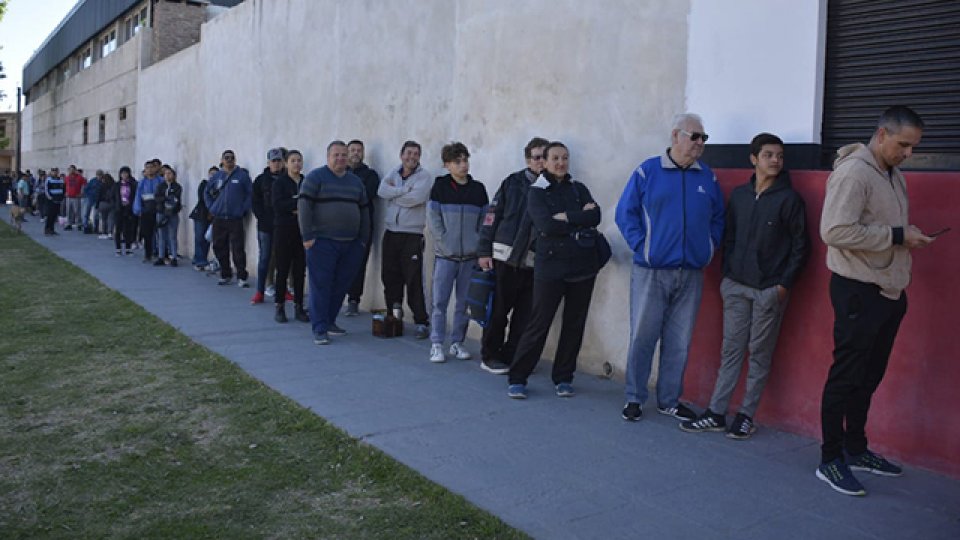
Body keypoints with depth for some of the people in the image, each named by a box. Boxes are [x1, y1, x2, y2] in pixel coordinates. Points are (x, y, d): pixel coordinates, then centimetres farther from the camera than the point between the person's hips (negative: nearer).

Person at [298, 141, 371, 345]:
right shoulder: (316, 177, -2)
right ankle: (319, 329, 0)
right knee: (321, 286, -4)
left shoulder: (355, 181, 16)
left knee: (340, 286, 9)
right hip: (322, 243, -5)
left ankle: (329, 321, 22)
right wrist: (308, 236, -12)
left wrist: (362, 239, 14)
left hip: (351, 244, 6)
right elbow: (304, 206, -8)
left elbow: (364, 211, 20)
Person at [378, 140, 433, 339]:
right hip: (391, 233, 5)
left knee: (414, 281, -8)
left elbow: (415, 198, -18)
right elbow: (382, 190, -4)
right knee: (389, 277, 9)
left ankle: (422, 322, -3)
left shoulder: (424, 176, -2)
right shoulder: (394, 173, 13)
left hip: (412, 235, -5)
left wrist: (393, 194, -5)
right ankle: (393, 314, 23)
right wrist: (405, 190, -13)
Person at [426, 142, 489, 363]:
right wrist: (446, 243, -9)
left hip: (471, 255, 3)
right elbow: (433, 218, -3)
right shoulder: (440, 186, 0)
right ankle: (436, 345, 4)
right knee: (440, 301, -2)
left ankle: (457, 343, 17)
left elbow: (485, 220, 9)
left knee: (464, 303, 6)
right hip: (445, 255, -2)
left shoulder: (478, 189, 7)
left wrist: (478, 243, -2)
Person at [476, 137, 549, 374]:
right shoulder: (513, 182, 2)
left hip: (534, 262, 2)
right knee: (499, 309, 4)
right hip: (506, 256, -2)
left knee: (525, 313, 5)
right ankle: (489, 356, 17)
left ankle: (510, 356, 19)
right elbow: (492, 215, 1)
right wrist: (483, 251, -3)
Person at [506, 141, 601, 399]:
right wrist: (580, 220, -10)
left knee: (574, 325, 8)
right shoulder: (536, 192, 0)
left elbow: (595, 216, -5)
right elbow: (547, 226, -16)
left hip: (583, 267, 4)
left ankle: (563, 378, 20)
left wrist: (566, 218, -13)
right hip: (550, 268, -4)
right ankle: (517, 378, 7)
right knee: (539, 324, -3)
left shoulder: (579, 189, 12)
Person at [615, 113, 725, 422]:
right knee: (643, 336, 1)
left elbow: (718, 218, 17)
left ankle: (669, 401, 21)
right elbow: (625, 212, -2)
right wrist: (641, 246, -9)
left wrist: (709, 248, 4)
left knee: (679, 342, 9)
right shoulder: (648, 171, -1)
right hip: (651, 271, -3)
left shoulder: (707, 177, 11)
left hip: (691, 274, 4)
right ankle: (634, 398, 14)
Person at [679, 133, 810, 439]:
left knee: (760, 354, 4)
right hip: (736, 286, 4)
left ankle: (747, 416, 14)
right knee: (731, 350, 6)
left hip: (769, 290, -3)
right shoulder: (739, 195, 9)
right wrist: (726, 274, 6)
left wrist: (784, 284, -9)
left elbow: (800, 246, -3)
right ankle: (716, 413, 11)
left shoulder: (789, 199, -3)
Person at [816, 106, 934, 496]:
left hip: (889, 292, 9)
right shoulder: (853, 172, -15)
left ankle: (855, 449, 30)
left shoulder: (895, 177, 15)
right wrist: (898, 236, -20)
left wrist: (909, 237, 4)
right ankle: (830, 461, 8)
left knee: (870, 376, 16)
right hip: (858, 292, -9)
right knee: (846, 376, -2)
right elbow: (835, 231, -25)